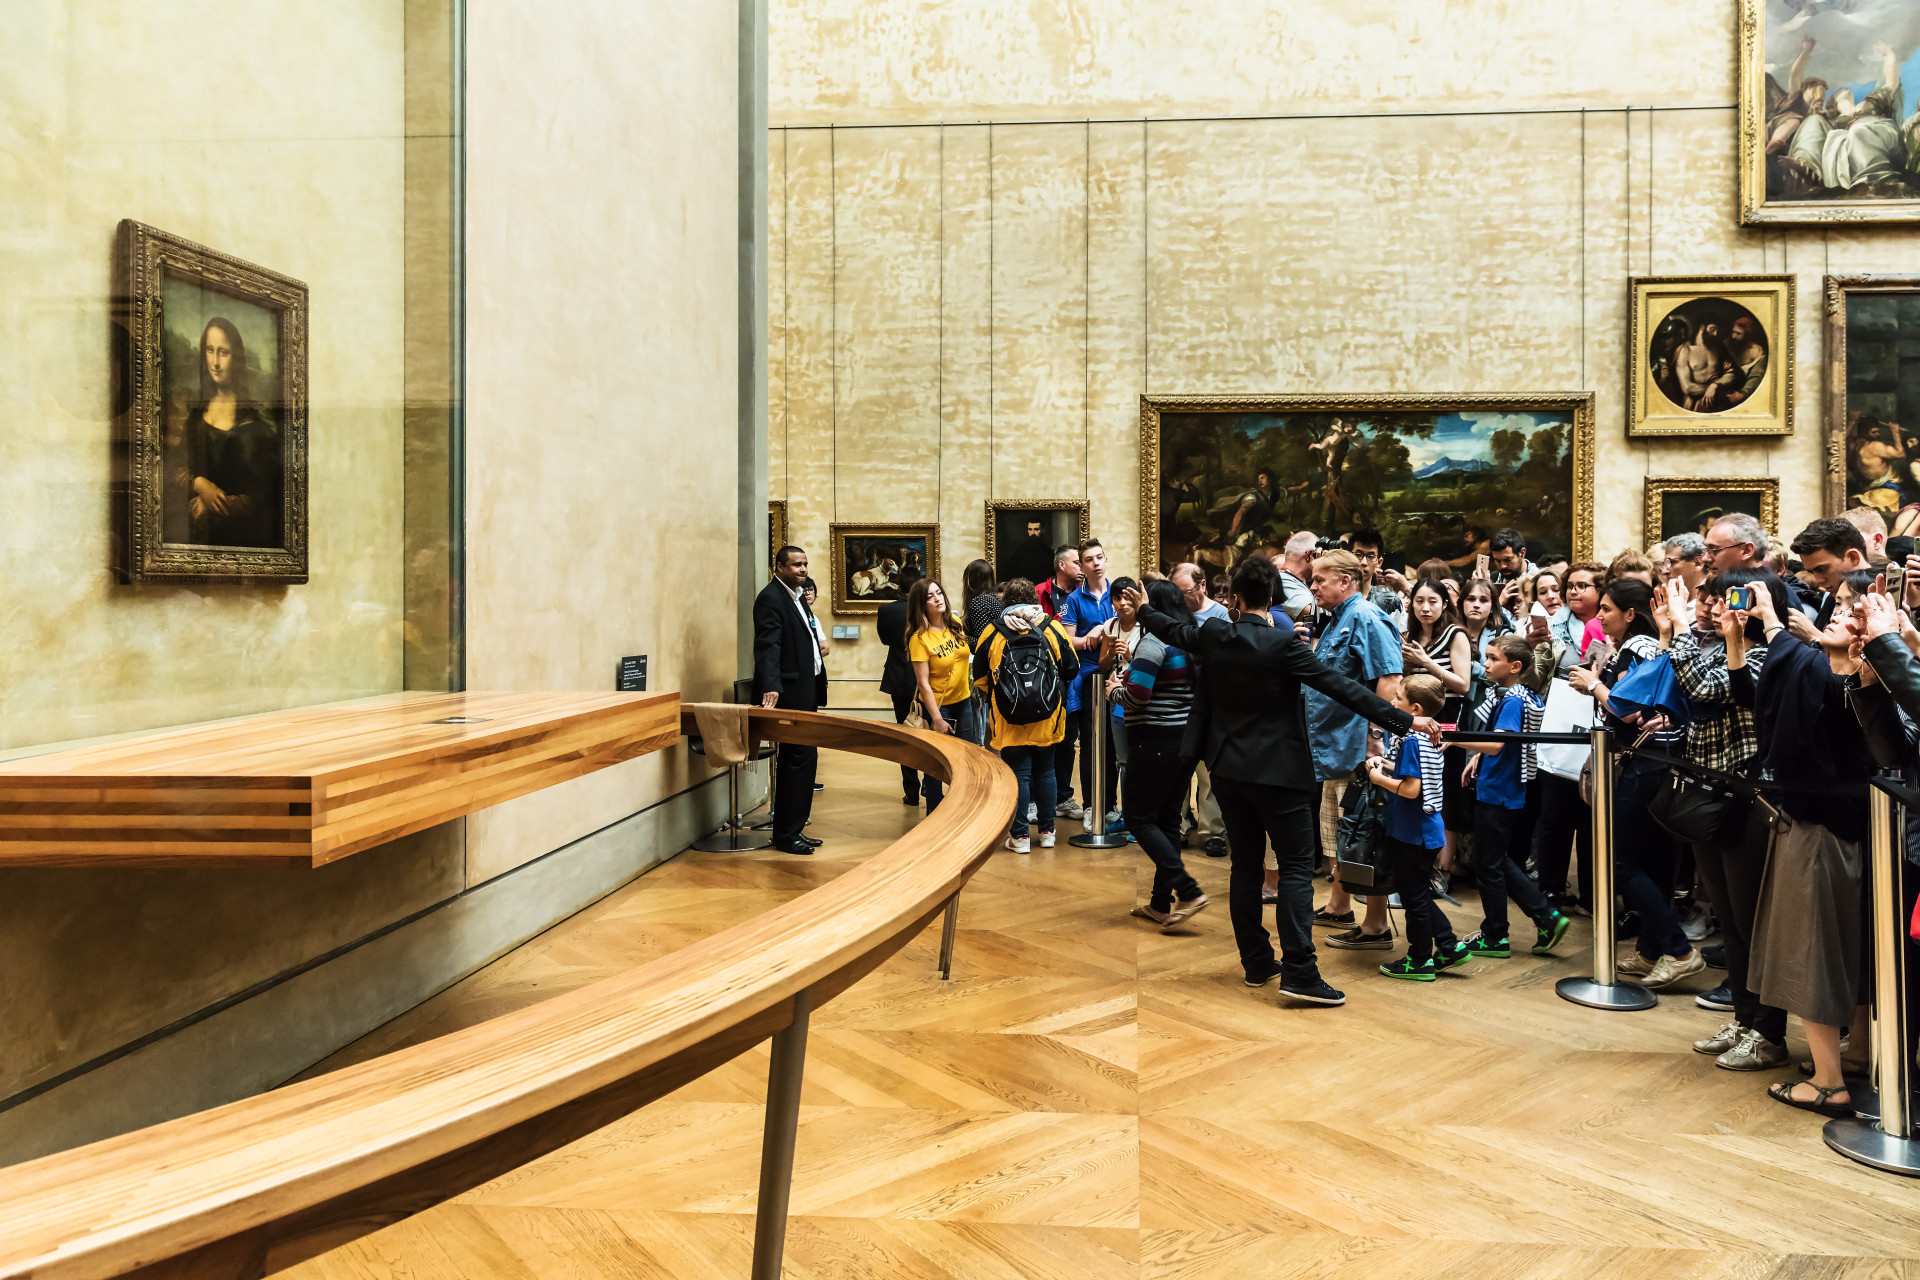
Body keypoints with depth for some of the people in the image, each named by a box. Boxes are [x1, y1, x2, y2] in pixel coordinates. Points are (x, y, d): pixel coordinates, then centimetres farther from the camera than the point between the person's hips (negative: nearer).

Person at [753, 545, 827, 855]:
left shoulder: (797, 596, 19)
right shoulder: (771, 598, -12)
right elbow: (768, 646, -22)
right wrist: (771, 687, -31)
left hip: (805, 691, 10)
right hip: (789, 692, -10)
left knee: (796, 760, 13)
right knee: (802, 757, -7)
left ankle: (790, 831, 22)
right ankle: (787, 834, 3)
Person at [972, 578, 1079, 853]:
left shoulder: (992, 631, -4)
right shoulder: (1052, 628, -2)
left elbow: (980, 679, 4)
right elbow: (1072, 668, 5)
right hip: (1047, 719, 2)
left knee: (1018, 774, 4)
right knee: (1045, 772, 14)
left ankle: (1020, 835, 7)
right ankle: (1047, 832, 20)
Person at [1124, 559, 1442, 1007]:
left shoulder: (1214, 635, -2)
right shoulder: (1282, 645, -16)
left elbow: (1173, 630, 19)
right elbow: (1341, 687, -18)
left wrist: (1144, 608, 40)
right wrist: (1405, 720, -16)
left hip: (1228, 769, 6)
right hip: (1276, 771, -5)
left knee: (1245, 864, 13)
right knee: (1297, 866, -1)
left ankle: (1256, 962, 20)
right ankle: (1298, 972, -7)